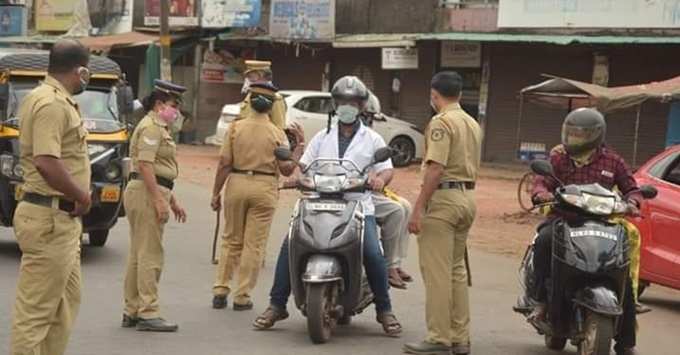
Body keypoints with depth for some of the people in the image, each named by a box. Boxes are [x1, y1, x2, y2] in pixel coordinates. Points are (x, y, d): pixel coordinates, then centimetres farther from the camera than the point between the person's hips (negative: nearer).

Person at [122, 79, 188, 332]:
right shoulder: (151, 126, -11)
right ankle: (148, 314, -8)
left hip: (154, 191, 11)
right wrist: (159, 200, -24)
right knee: (150, 255, -9)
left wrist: (173, 200, 25)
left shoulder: (160, 128, 22)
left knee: (138, 255, 13)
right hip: (147, 193, -11)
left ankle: (132, 312, 19)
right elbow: (144, 164, -21)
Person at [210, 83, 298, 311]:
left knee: (231, 240, 15)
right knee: (254, 244, 5)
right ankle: (242, 296, 6)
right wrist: (300, 148, 8)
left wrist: (216, 192, 3)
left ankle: (220, 290, 13)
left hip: (237, 183, 2)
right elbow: (286, 169, -6)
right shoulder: (277, 133, -3)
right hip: (264, 188, -2)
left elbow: (224, 163, -4)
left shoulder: (236, 127, -1)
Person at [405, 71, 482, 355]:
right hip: (468, 198, 9)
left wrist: (418, 209, -20)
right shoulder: (473, 124, 15)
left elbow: (436, 169, -19)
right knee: (457, 270, 14)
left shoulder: (441, 122, -12)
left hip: (443, 197, -9)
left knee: (436, 272, -5)